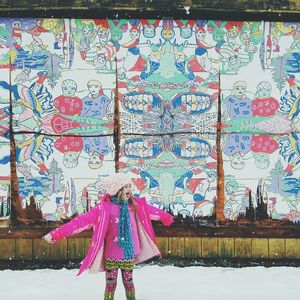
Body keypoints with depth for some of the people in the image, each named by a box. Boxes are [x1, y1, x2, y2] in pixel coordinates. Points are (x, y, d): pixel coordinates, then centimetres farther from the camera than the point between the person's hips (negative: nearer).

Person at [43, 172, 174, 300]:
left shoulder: (135, 205, 1)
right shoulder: (104, 208, -14)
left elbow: (150, 211, 19)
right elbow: (82, 220, -21)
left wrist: (166, 218, 34)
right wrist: (56, 234, -29)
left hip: (128, 254, 3)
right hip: (111, 255, -3)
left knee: (128, 282, 15)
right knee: (111, 284, 5)